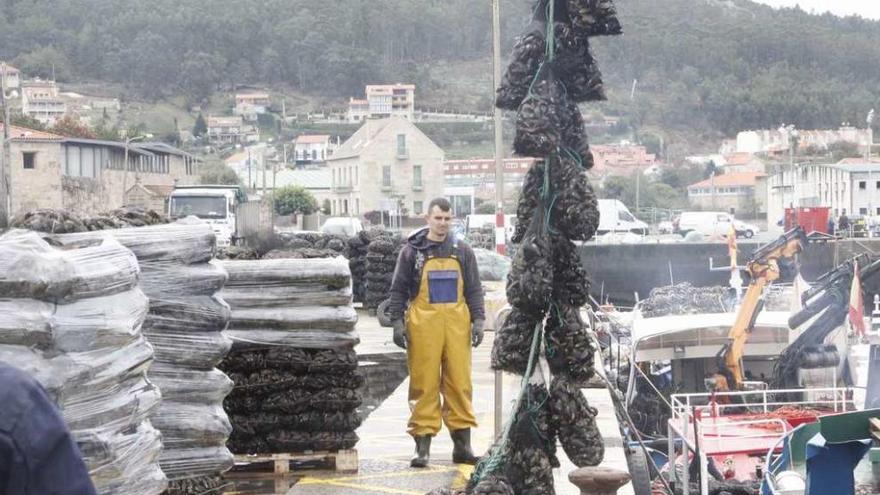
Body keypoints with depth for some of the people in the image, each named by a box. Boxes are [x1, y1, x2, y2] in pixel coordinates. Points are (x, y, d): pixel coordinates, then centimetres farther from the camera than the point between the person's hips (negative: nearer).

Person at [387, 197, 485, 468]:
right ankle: (422, 445, 3)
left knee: (460, 383, 2)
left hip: (457, 324, 2)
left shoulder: (462, 251, 11)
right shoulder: (412, 251, 5)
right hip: (423, 324, -2)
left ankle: (462, 444, 8)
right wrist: (397, 321, -3)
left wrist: (478, 319, 3)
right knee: (424, 385, -1)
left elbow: (474, 289, 13)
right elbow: (398, 290, 6)